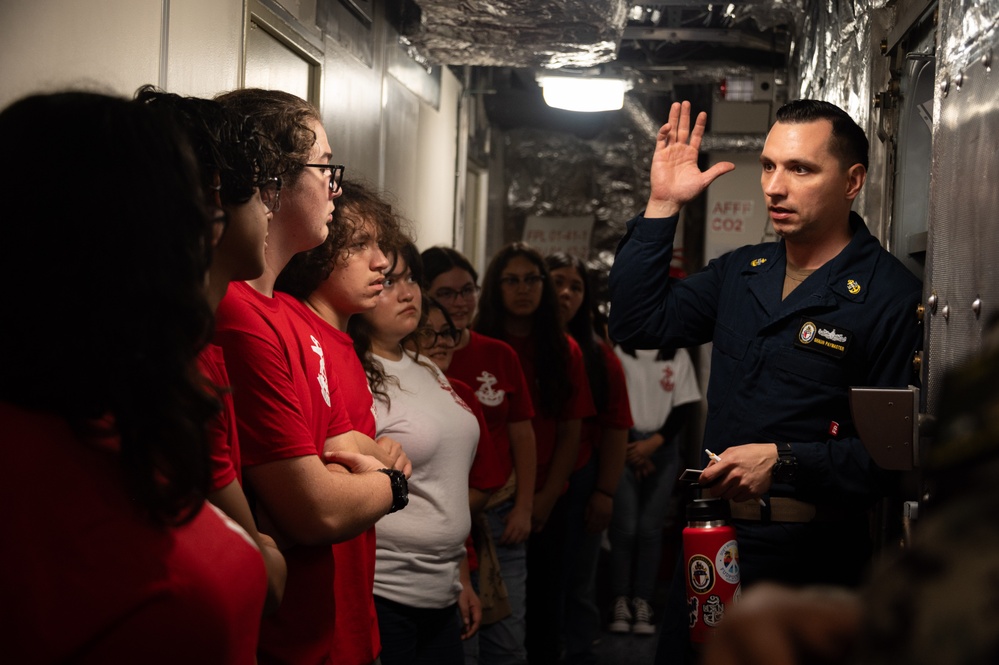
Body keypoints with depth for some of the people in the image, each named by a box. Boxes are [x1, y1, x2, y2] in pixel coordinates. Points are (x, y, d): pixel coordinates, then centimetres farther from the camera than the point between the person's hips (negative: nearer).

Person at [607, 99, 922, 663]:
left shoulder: (891, 296, -13)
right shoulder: (741, 273, 10)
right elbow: (638, 324, 5)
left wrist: (784, 462, -27)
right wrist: (662, 206, 2)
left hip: (811, 558, -6)